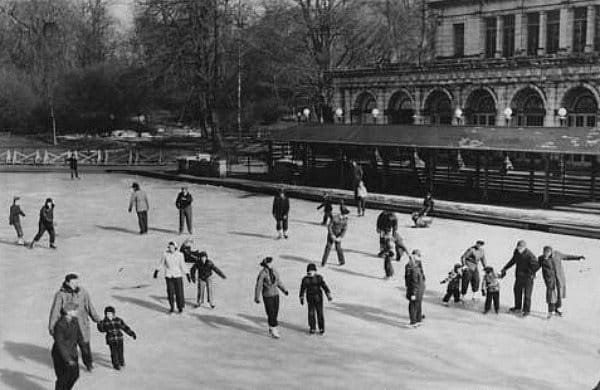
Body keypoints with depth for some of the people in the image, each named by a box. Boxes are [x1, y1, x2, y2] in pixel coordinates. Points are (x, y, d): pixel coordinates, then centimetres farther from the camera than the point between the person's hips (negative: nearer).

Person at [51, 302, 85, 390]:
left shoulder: (74, 321, -3)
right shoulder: (59, 325, -26)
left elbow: (79, 336, 10)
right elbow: (59, 344, -26)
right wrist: (67, 359, -27)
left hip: (72, 352, 7)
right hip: (60, 355, -7)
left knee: (75, 375, 16)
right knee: (62, 379, 5)